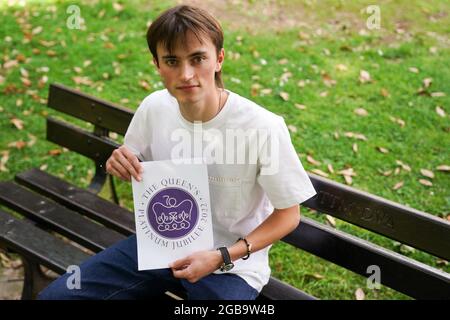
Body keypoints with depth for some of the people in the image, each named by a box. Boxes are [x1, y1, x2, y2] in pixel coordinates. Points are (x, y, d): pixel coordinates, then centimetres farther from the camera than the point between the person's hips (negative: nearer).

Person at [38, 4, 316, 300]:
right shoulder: (154, 107, -10)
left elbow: (288, 216, -12)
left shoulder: (262, 129, -25)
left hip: (231, 263, -3)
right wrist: (124, 166, -13)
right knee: (54, 296, -2)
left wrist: (221, 257, -21)